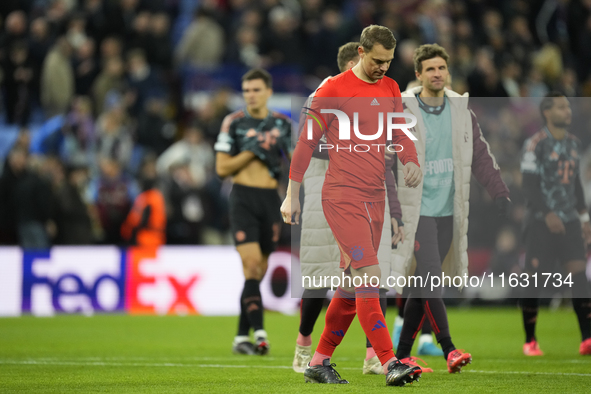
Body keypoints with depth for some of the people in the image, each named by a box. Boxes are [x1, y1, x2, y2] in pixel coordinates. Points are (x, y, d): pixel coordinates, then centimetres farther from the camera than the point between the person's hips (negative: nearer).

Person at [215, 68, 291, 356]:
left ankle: (241, 337, 14)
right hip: (243, 199, -3)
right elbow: (222, 168, -1)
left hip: (271, 200, 4)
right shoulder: (233, 122, 1)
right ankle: (259, 332, -22)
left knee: (259, 270, 6)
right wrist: (252, 152, -12)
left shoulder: (282, 124, 9)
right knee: (251, 263, -18)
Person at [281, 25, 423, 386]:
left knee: (354, 283, 9)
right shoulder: (334, 89, -5)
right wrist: (292, 195, 0)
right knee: (368, 275, -16)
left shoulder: (390, 88, 14)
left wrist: (411, 161, -6)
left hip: (376, 197, 7)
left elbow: (400, 133, 17)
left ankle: (320, 363, 19)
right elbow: (307, 142, -1)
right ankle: (390, 364, -20)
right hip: (342, 195, -7)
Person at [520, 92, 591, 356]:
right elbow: (529, 186, -12)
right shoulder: (535, 144, -8)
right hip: (541, 222, -5)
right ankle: (530, 341, 10)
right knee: (534, 280, -2)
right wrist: (547, 215, -22)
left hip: (569, 220, 5)